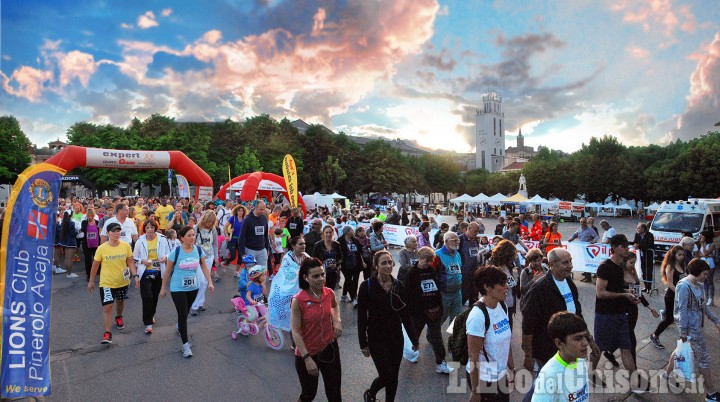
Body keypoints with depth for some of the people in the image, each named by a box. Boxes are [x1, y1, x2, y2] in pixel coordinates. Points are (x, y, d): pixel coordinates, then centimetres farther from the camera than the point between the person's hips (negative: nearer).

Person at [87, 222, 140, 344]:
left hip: (122, 282, 3)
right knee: (107, 307, -7)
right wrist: (91, 281, 5)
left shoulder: (126, 246, -10)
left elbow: (130, 262, -2)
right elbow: (95, 265, -2)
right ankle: (107, 333, 1)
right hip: (106, 283, -3)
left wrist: (135, 275, -12)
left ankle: (119, 318, 52)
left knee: (120, 302, 24)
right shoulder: (102, 248, -14)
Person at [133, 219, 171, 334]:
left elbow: (170, 252, 2)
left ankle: (151, 315, 41)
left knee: (155, 296, 16)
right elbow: (134, 257, 4)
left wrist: (165, 257, -19)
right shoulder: (140, 241, -6)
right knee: (147, 297, -9)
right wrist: (142, 261, -15)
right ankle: (148, 323, 1)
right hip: (145, 273, -1)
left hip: (159, 272, 2)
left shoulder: (162, 239, -7)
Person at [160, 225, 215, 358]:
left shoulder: (198, 250, -8)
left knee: (186, 312, 22)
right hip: (177, 289, -4)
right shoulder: (176, 252, -17)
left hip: (193, 288, 4)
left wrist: (210, 282, -5)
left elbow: (204, 267, 2)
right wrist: (163, 288, 0)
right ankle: (185, 345, 8)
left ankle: (179, 326, 55)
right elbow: (167, 271, -6)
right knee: (183, 314, -4)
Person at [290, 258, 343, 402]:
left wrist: (337, 321, -1)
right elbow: (295, 332, -17)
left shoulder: (329, 293, -8)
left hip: (330, 348, 4)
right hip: (307, 354, -3)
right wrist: (307, 358, -21)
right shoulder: (298, 300, -21)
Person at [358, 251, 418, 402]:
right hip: (376, 338, -4)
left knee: (394, 375, 12)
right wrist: (363, 343, -9)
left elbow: (405, 314, 4)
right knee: (386, 375, -2)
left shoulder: (398, 285, -2)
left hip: (396, 337, 4)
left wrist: (414, 339, 7)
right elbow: (362, 317, -9)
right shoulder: (367, 286, -13)